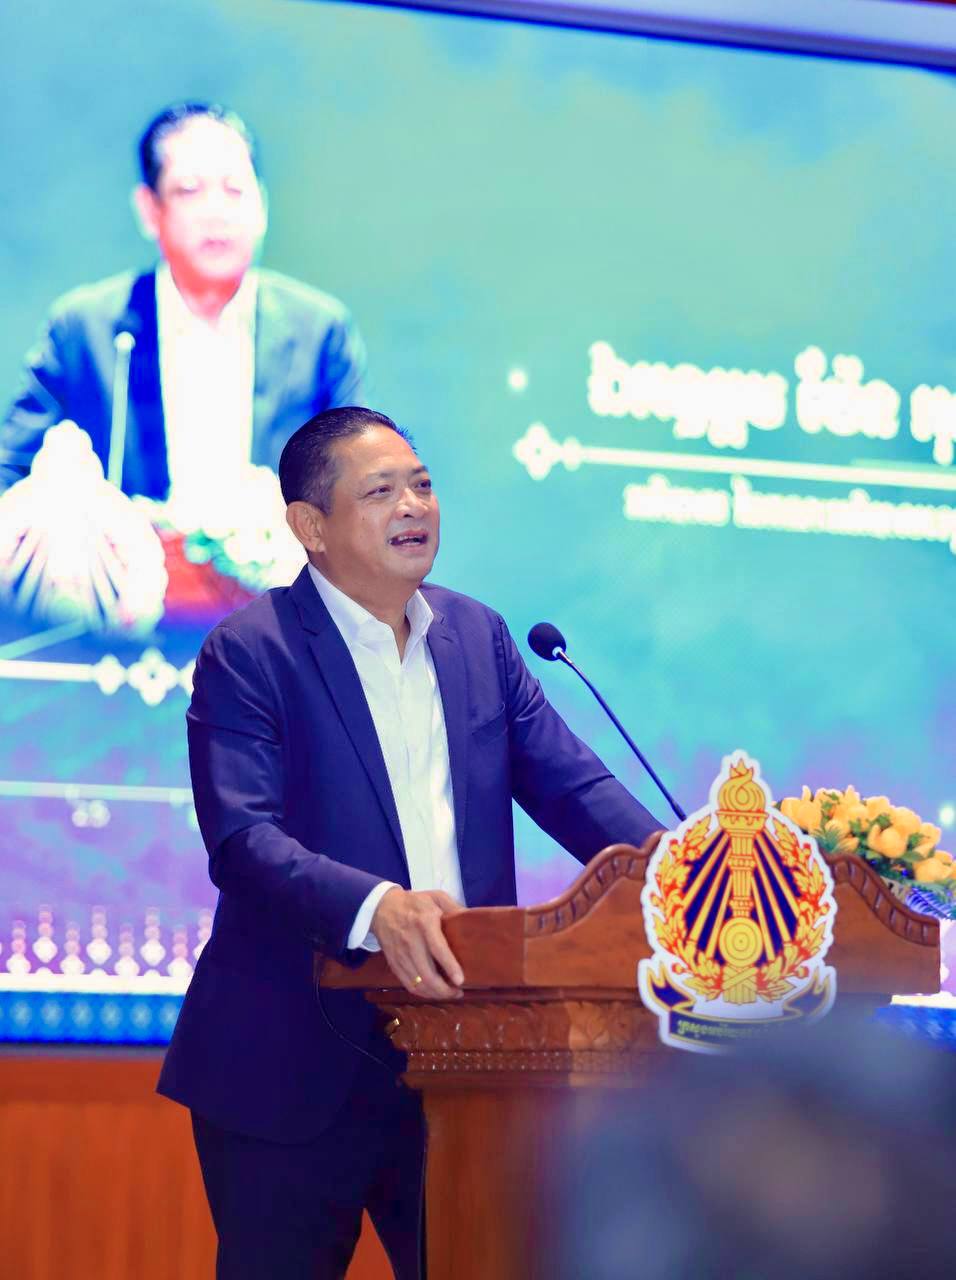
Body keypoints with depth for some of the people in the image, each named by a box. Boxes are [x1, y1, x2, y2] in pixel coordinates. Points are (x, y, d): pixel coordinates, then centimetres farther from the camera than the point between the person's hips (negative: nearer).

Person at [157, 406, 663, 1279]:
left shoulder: (478, 637, 12)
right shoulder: (250, 653, -8)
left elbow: (569, 782, 7)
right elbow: (243, 839, -19)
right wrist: (377, 908, -36)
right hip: (296, 1070, -5)